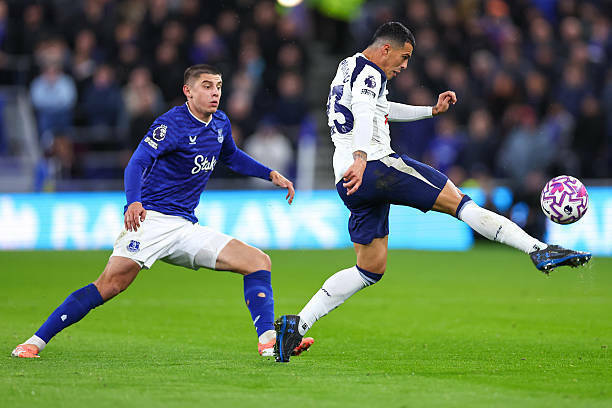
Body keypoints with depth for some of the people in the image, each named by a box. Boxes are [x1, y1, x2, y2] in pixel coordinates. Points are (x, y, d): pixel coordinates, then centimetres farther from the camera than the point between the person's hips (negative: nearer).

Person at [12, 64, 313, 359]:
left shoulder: (220, 124, 13)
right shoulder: (172, 123, -9)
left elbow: (232, 157, 35)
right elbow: (137, 163, -20)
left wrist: (271, 175, 25)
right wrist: (134, 202, -38)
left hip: (186, 228, 7)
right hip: (151, 218, -7)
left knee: (259, 262, -4)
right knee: (111, 284, -23)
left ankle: (268, 341, -9)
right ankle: (36, 341, -18)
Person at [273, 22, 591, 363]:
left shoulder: (350, 70, 29)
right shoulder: (368, 72, -4)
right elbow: (364, 116, -24)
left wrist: (432, 111, 45)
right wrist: (360, 158, -40)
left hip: (351, 184, 10)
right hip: (375, 165, -10)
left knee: (371, 269, 10)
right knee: (458, 201, -10)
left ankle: (297, 325, 3)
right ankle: (539, 251, -17)